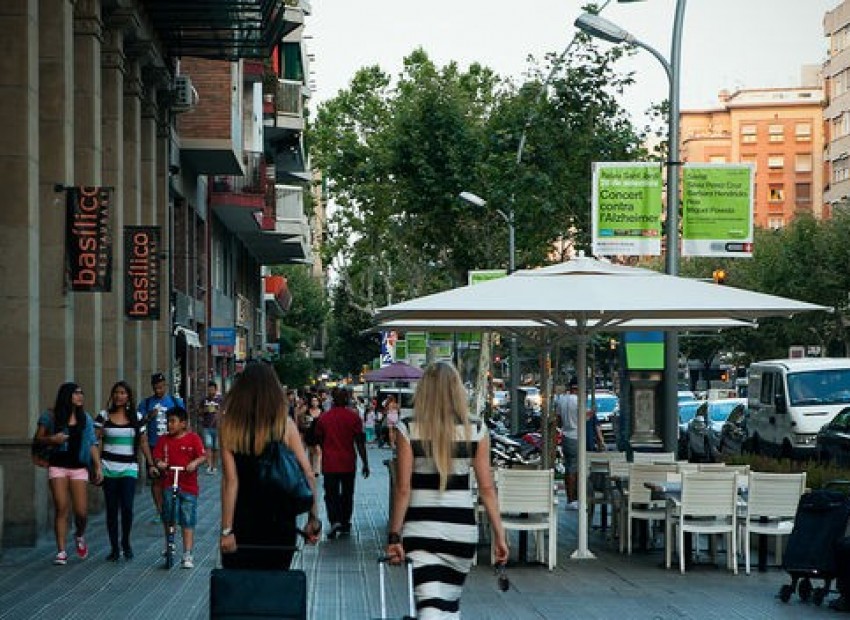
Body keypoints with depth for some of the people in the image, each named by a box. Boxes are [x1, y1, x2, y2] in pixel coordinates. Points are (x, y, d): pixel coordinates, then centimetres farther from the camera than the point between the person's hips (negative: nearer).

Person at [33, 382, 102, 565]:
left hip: (79, 467, 2)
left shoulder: (85, 419, 8)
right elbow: (38, 439, 5)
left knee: (81, 511, -4)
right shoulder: (50, 416, 0)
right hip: (58, 466, -2)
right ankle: (61, 551, -2)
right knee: (61, 508, -8)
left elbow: (92, 444, 9)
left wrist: (98, 467, 2)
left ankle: (79, 536, 29)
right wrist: (51, 439, -15)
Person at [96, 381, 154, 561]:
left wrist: (151, 463, 8)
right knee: (112, 509, 2)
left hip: (129, 468, 0)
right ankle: (114, 548, 13)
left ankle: (126, 542, 10)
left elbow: (143, 442, 12)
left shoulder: (136, 417, 7)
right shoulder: (104, 415, 3)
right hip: (108, 468, 0)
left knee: (127, 507, -13)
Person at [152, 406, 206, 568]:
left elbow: (203, 456, -7)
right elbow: (157, 456, 5)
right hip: (168, 484, 3)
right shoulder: (164, 440, 8)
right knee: (167, 520, 6)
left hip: (188, 487, -3)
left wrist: (194, 463, -26)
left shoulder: (193, 438, -1)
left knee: (187, 523, -2)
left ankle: (187, 555, 1)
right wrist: (159, 463, -18)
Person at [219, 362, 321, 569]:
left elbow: (230, 480, -12)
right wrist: (313, 518, 0)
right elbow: (308, 476, -7)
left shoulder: (229, 425, -7)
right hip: (280, 520, 1)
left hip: (242, 522, -1)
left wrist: (226, 530, -12)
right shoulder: (285, 424, -4)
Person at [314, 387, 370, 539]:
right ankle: (345, 523, 20)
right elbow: (360, 442, -6)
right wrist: (365, 463, 0)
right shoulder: (353, 417, -5)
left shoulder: (323, 418, -1)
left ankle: (335, 521, -19)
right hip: (348, 463, 0)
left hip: (329, 463, 0)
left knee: (331, 494, 2)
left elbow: (319, 440, 8)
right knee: (347, 494, 14)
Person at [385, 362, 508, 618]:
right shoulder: (475, 430, -1)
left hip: (420, 527, -2)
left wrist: (394, 536, -1)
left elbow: (403, 489, -7)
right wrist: (499, 535, 5)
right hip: (462, 527, 2)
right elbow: (486, 488, -1)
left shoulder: (408, 429, -5)